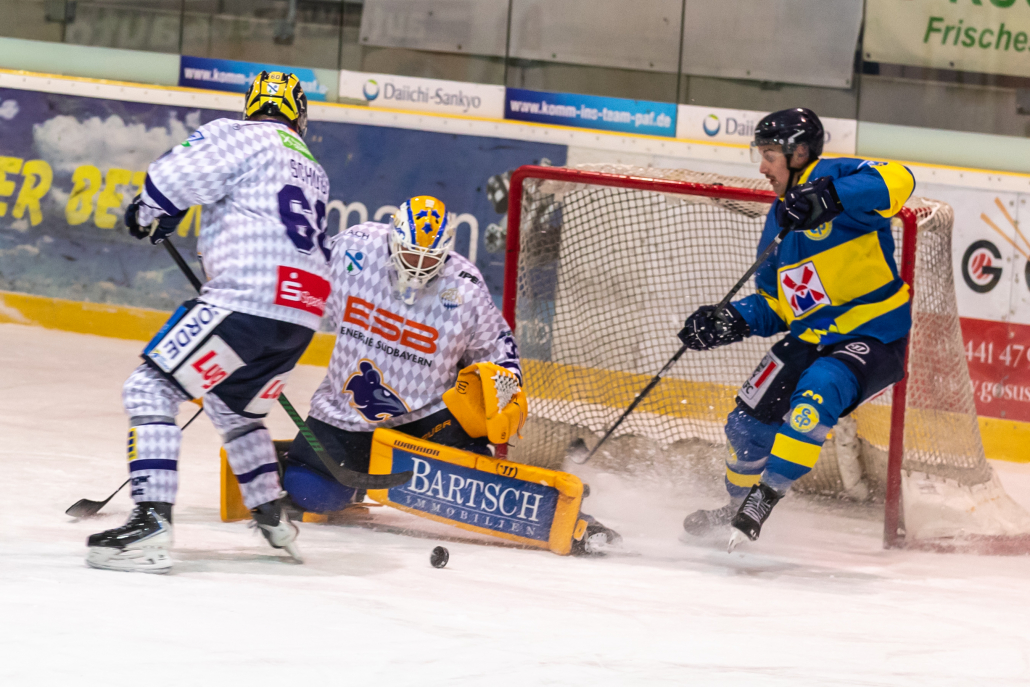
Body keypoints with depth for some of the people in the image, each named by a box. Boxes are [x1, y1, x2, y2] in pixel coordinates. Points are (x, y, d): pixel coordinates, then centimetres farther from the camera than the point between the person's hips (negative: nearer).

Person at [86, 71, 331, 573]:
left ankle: (151, 522, -20)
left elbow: (173, 177, -5)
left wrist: (146, 212, 16)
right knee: (231, 405, 31)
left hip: (247, 300, -8)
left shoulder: (241, 136, 2)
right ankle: (273, 517, 33)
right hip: (301, 319, 8)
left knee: (152, 389, -6)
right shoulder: (314, 171, 26)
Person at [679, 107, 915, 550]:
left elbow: (896, 181, -32)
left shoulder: (832, 177, -11)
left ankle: (764, 498, -27)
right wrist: (730, 322, -3)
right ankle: (738, 507, 29)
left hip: (875, 336, -8)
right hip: (812, 338, 8)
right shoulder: (779, 220, 13)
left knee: (816, 392, -33)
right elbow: (772, 306, 17)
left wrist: (827, 198, -43)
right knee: (749, 419, 4)